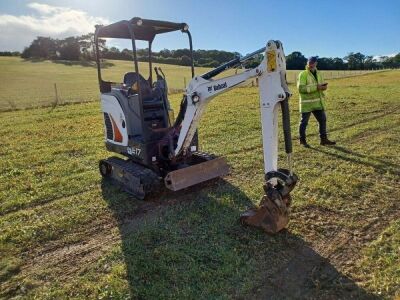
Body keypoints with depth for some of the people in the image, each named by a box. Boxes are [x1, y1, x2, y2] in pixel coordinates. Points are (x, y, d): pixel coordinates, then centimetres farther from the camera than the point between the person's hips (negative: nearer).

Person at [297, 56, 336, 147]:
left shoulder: (318, 73, 12)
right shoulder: (303, 74, -10)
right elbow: (300, 88, -21)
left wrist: (324, 86, -2)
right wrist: (316, 87, -24)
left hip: (317, 103, 7)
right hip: (306, 103, -7)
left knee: (323, 120, 9)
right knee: (304, 122, 2)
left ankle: (323, 139, 21)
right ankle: (302, 140, 15)